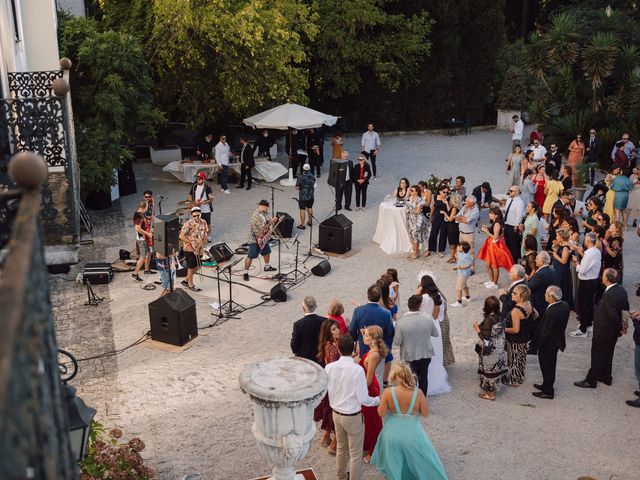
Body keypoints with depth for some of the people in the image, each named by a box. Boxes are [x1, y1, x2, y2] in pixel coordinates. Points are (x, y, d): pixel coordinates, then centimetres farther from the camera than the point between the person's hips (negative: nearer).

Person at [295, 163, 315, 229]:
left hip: (303, 197, -5)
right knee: (310, 208, 21)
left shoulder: (300, 177, -19)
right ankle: (310, 221, 35)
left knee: (302, 210, 3)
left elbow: (297, 187, -14)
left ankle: (302, 225, 7)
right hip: (311, 196, 5)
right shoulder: (312, 176, -6)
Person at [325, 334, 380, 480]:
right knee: (355, 454, 10)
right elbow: (363, 399, -22)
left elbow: (325, 389, 3)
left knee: (341, 448, 27)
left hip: (336, 413, 6)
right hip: (353, 417, -6)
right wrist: (378, 400, -3)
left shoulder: (329, 367, -11)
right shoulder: (357, 369, -25)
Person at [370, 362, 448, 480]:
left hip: (393, 433, 1)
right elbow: (425, 413, -8)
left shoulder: (388, 392, -19)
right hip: (412, 433, -1)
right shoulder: (418, 392, -18)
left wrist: (382, 401, 8)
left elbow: (381, 413, -10)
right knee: (422, 462, 21)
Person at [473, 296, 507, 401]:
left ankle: (490, 393, 21)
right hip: (499, 349, 8)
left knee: (489, 371, 8)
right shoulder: (500, 317, -3)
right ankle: (494, 388, 37)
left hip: (489, 352, -8)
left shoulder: (488, 320, -27)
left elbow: (485, 338, -25)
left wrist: (477, 328, -13)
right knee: (496, 369, 21)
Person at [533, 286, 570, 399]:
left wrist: (539, 345, -12)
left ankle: (548, 392, 25)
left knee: (547, 367, 10)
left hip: (548, 344, -8)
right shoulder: (565, 305, -9)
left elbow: (545, 333, -27)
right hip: (558, 341, 8)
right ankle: (547, 385, 44)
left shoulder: (551, 313, -35)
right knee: (550, 366, 25)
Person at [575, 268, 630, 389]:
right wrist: (622, 325, 7)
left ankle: (591, 380, 21)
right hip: (613, 331, 9)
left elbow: (613, 315, -29)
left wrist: (620, 327, -13)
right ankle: (606, 377, 39)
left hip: (603, 332, -9)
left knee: (597, 355, 7)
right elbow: (625, 308, 6)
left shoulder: (609, 295, -33)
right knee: (607, 354, 24)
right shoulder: (621, 289, -4)